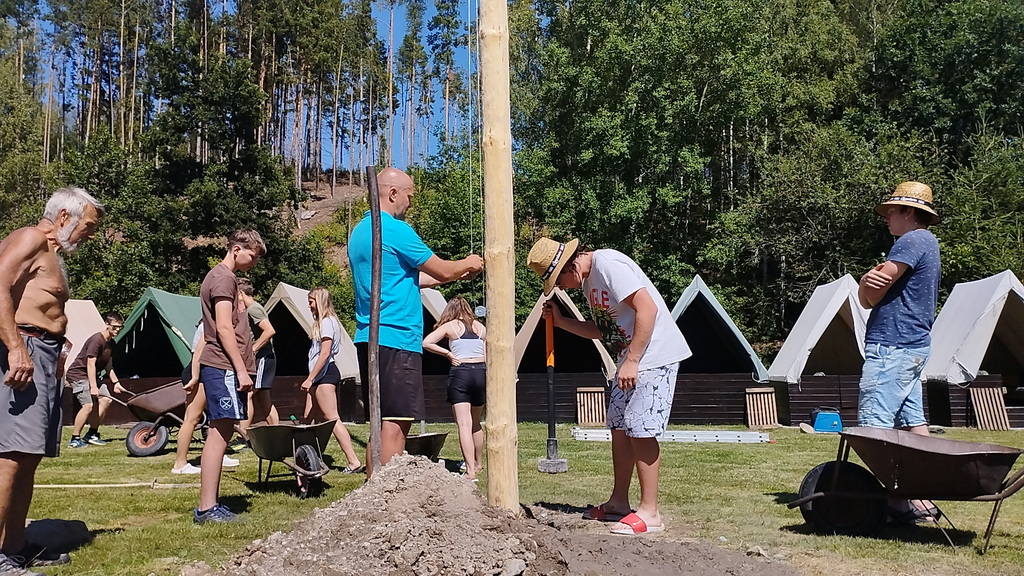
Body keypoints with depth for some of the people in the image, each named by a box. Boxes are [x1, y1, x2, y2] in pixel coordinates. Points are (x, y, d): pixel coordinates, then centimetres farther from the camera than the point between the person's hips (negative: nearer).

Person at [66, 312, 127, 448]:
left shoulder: (111, 343, 7)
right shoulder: (96, 340, -22)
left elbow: (108, 365, 16)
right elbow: (91, 364, -25)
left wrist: (116, 382, 10)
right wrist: (93, 387, -28)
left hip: (93, 375, 9)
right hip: (78, 374, -9)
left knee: (106, 400, 0)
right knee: (89, 405, -20)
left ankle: (92, 434, 10)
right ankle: (74, 439, -10)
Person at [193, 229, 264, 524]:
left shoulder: (221, 277, 23)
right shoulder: (223, 278, -8)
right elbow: (224, 328, -17)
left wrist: (240, 368, 21)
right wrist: (241, 369, -18)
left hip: (222, 368, 11)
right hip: (223, 367, -11)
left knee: (221, 433, 10)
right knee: (219, 433, -11)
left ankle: (209, 505, 14)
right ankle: (207, 508, -11)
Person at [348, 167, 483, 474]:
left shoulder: (360, 231, 18)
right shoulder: (395, 230, -12)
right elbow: (442, 270, -6)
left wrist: (457, 272, 24)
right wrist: (468, 264, 15)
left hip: (369, 338, 10)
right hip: (396, 337, -10)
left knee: (383, 423, 13)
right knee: (395, 423, -7)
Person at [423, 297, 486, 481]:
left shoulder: (449, 326, 4)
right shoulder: (480, 327, 13)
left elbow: (426, 343, -7)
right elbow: (488, 357, 9)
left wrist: (448, 353, 1)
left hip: (459, 373, -4)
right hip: (481, 373, 4)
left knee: (464, 424, -8)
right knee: (475, 424, 21)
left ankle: (470, 471, -19)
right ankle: (478, 464, 35)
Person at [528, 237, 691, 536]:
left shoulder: (607, 264, -17)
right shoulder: (588, 279, 13)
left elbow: (647, 308, -23)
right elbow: (603, 330, 17)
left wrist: (631, 362, -23)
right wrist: (561, 321, 6)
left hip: (654, 355, -10)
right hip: (630, 361, 10)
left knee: (639, 430, -9)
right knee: (619, 427, 12)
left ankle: (649, 512, -2)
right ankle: (619, 502, 23)